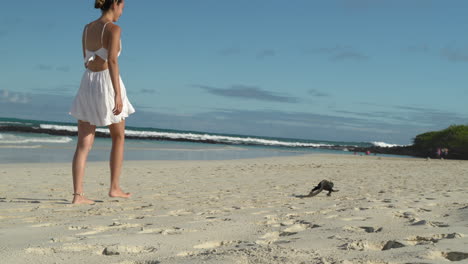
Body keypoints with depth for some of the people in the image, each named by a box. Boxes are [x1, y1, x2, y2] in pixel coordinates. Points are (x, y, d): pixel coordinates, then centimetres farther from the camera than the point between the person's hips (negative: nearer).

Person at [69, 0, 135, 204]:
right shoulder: (114, 28, -9)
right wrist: (118, 94, -25)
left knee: (84, 145, 1)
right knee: (118, 138, 15)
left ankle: (77, 194, -6)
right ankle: (114, 187, 18)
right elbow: (112, 61, -21)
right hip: (107, 83, -6)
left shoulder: (87, 28, 13)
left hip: (87, 83, 6)